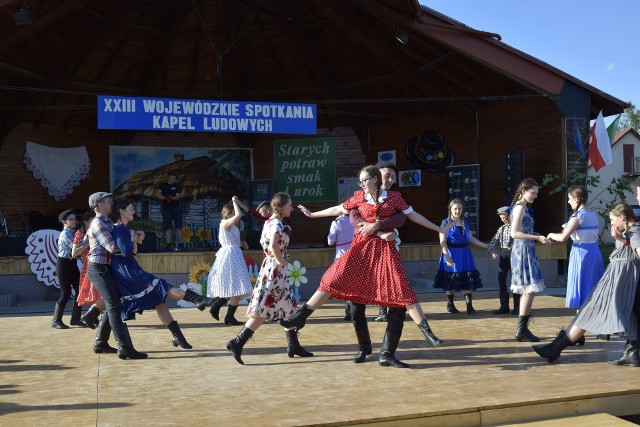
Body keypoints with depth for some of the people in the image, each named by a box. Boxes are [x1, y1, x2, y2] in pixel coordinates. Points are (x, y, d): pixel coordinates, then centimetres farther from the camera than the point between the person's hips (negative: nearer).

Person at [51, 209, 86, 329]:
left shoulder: (74, 232, 11)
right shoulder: (65, 234, -14)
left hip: (72, 263, 8)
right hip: (63, 264, -8)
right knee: (66, 293, -6)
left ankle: (75, 318, 13)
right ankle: (56, 321, 6)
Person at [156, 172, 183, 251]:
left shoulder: (178, 186, 8)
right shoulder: (162, 185, 11)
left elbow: (178, 196, -4)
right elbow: (157, 195, 0)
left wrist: (171, 198, -24)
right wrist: (165, 198, -16)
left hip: (176, 208, -1)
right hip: (166, 209, 1)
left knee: (179, 226, -6)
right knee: (167, 227, -1)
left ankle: (180, 244, -5)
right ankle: (168, 245, 0)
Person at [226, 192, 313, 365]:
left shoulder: (270, 222, 13)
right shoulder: (277, 223, -15)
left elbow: (264, 242, 21)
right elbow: (274, 245, -30)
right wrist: (281, 261, -17)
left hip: (272, 268, 10)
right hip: (275, 271, -10)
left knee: (289, 307, 12)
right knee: (263, 311, -7)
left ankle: (293, 345, 18)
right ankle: (237, 343, -5)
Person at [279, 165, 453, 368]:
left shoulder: (394, 197, 2)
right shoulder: (359, 197, 6)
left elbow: (413, 215, 9)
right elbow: (338, 209, 18)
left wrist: (439, 229, 11)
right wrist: (313, 214, 25)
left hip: (385, 249, -1)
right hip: (362, 247, 2)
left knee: (402, 290, -10)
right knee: (333, 280, -6)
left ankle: (427, 332, -4)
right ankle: (300, 317, -2)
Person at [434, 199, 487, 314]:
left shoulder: (465, 222, 10)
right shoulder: (445, 222, -5)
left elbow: (471, 239, 16)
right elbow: (443, 242, -11)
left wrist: (486, 246, 14)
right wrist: (447, 256, -21)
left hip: (464, 255, 4)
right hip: (451, 255, -4)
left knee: (467, 280, -2)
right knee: (450, 282, 4)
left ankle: (469, 305, -3)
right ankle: (450, 304, 19)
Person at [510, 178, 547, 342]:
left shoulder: (522, 207, 18)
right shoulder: (520, 207, -11)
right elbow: (515, 233, -19)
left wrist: (538, 236, 8)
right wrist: (537, 238, -21)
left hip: (525, 251, 10)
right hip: (523, 251, -10)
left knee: (527, 291, 10)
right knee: (530, 290, -10)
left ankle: (522, 329, 15)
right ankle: (522, 330, -7)